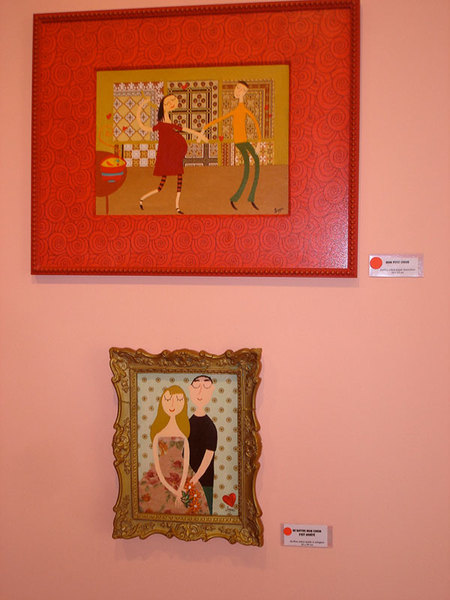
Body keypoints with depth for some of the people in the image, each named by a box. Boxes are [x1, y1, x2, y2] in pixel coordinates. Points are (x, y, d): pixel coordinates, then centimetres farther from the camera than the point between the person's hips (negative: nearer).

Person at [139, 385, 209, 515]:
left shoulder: (184, 433, 3)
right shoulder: (158, 433, -2)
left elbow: (186, 460, 1)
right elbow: (156, 462, -5)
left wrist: (180, 489, -11)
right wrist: (172, 490, -12)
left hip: (183, 479, 1)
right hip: (160, 479, -1)